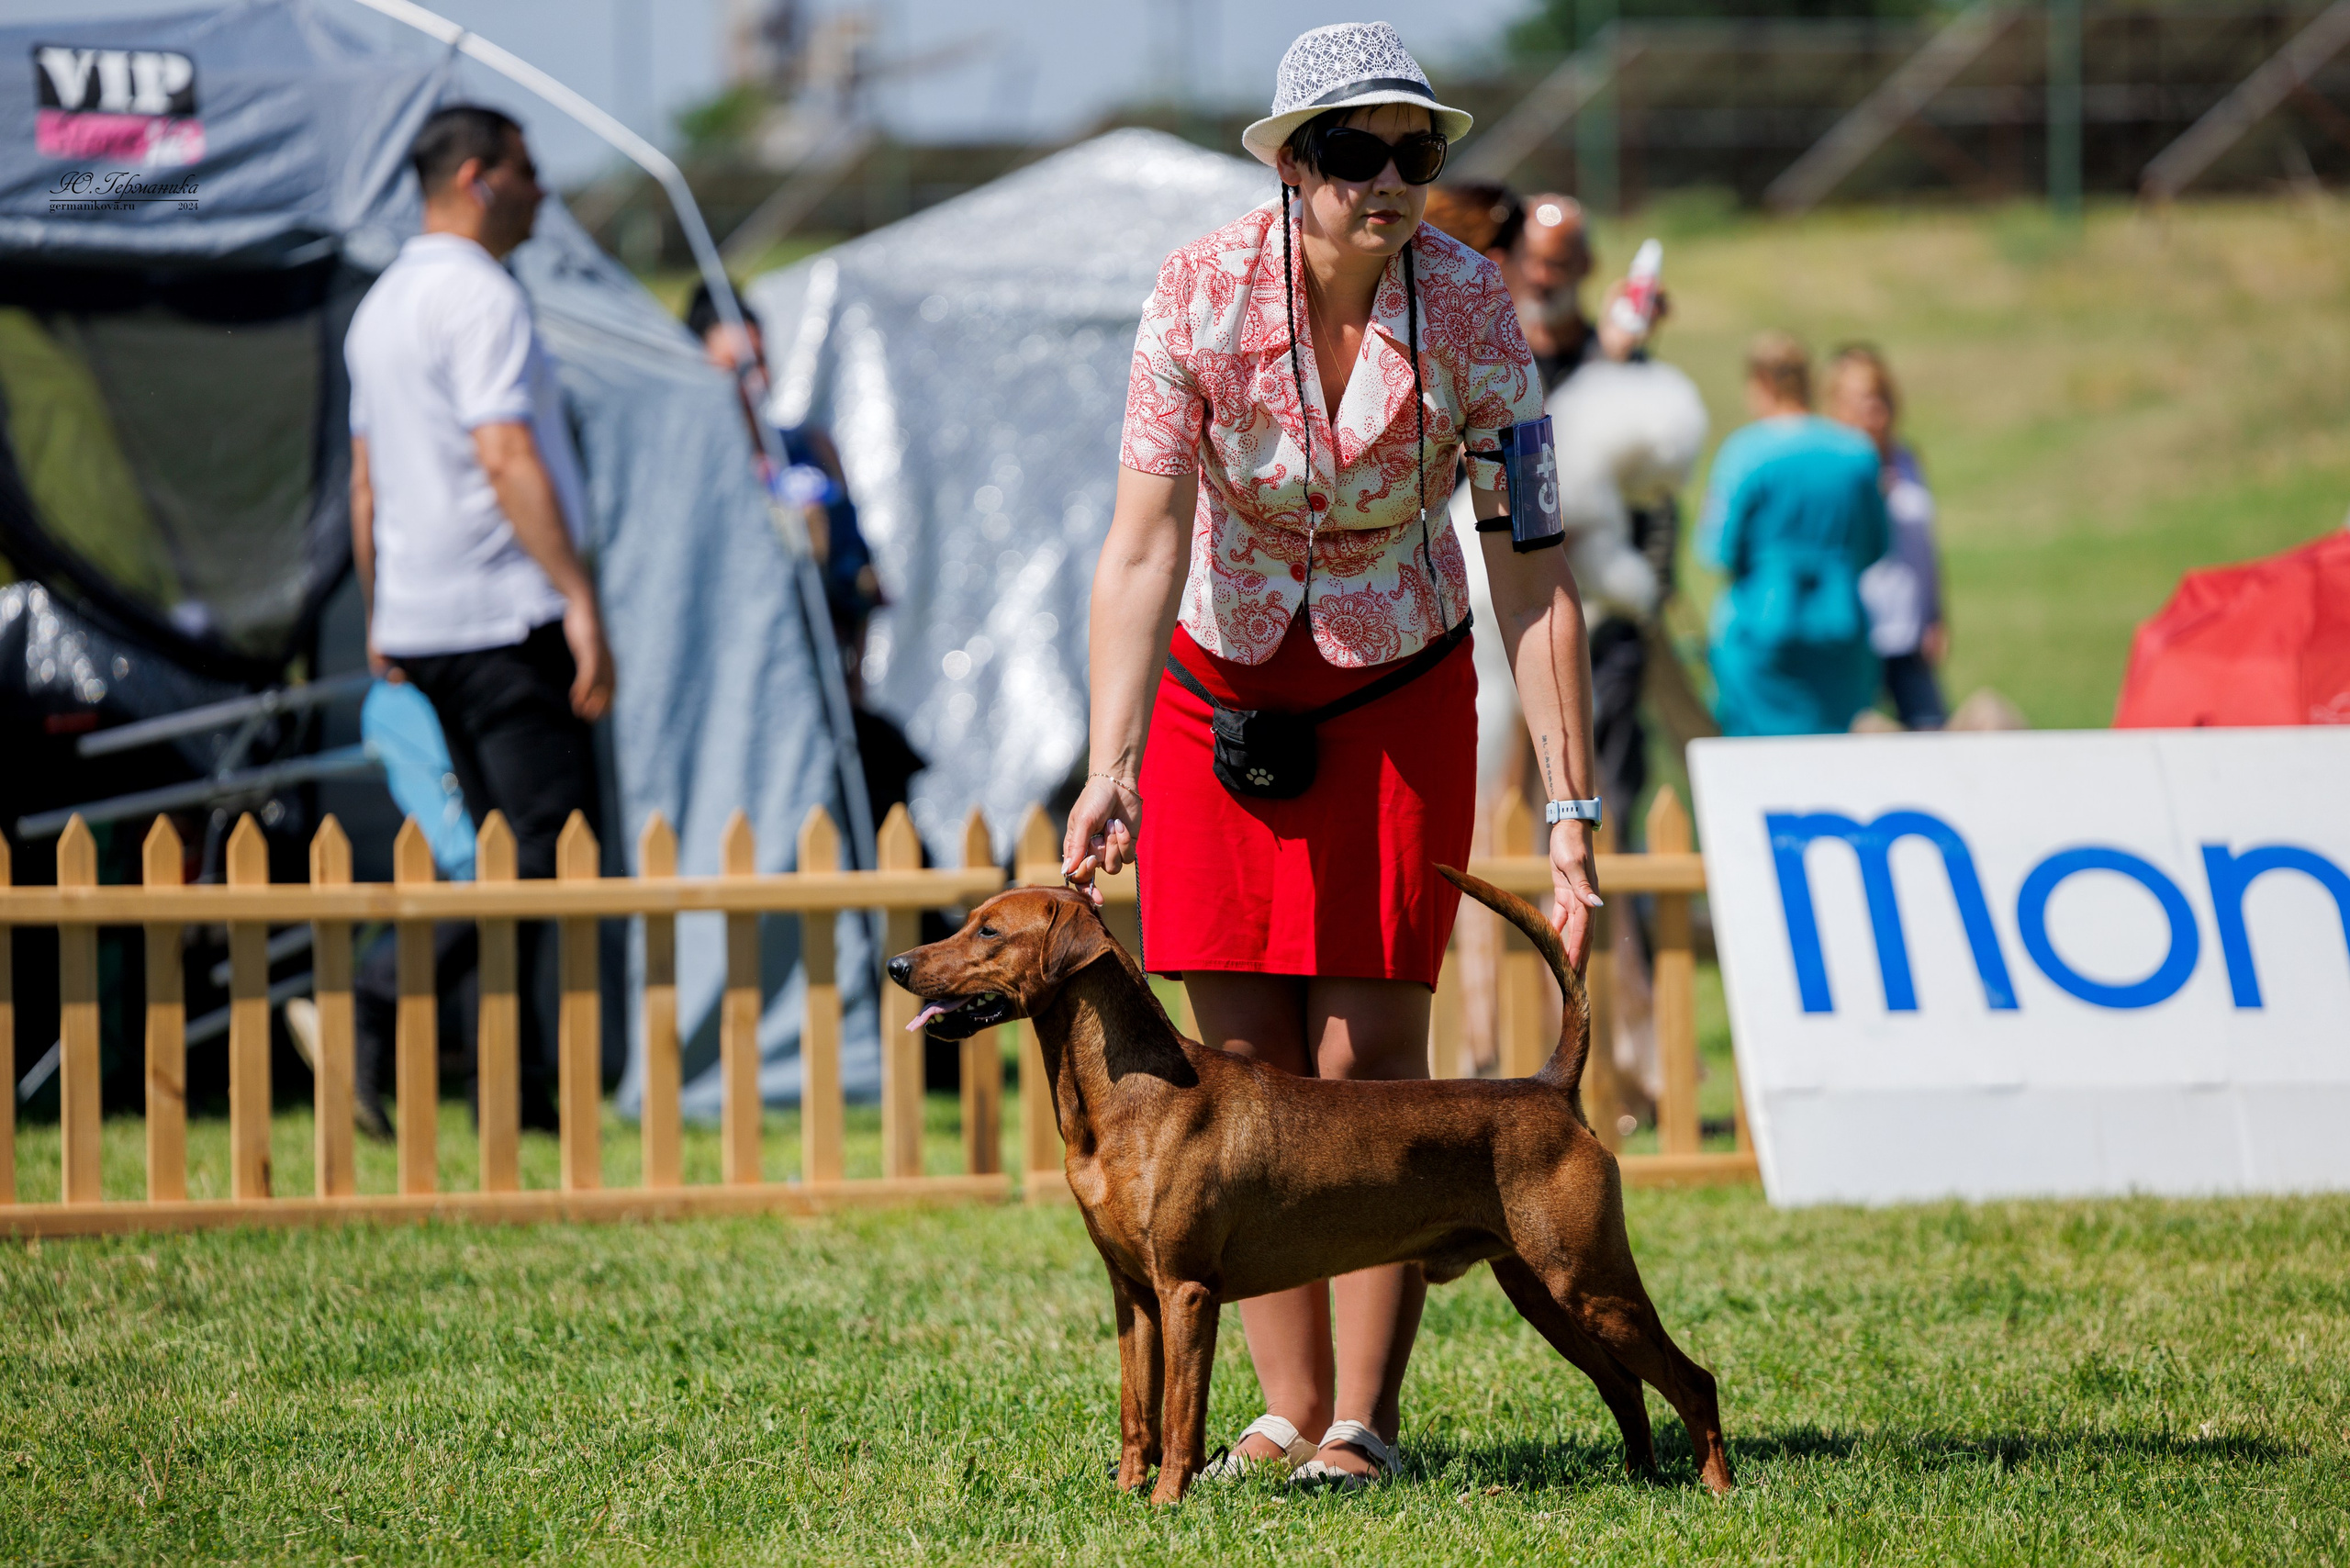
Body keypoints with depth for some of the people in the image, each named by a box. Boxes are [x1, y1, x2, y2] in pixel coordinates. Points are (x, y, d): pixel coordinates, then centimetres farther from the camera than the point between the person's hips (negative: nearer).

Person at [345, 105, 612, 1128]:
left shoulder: (380, 306, 17)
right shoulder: (480, 298, -12)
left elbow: (366, 481, 22)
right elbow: (507, 460, -21)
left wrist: (379, 622, 26)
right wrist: (579, 596, -22)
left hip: (419, 621, 9)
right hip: (504, 613, -9)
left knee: (506, 857, 11)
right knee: (555, 845, -8)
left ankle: (513, 1092, 6)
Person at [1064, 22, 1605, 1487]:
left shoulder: (1468, 305, -20)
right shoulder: (1204, 292, -20)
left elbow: (1533, 575, -17)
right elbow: (1144, 546, -22)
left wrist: (1573, 815, -21)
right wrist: (1111, 767, -32)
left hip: (1398, 693, -1)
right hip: (1220, 688, 1)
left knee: (1368, 1060, -7)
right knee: (1244, 1063, 0)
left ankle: (1366, 1420, 0)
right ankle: (1291, 1411, 9)